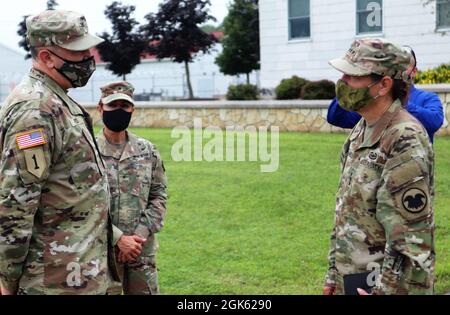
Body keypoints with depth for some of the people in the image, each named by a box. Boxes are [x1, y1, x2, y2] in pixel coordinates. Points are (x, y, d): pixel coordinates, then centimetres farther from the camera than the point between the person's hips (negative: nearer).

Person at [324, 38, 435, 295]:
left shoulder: (405, 141, -20)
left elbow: (412, 234, -22)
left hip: (388, 284, -8)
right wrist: (334, 273, 15)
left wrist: (385, 290, -21)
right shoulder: (361, 131, 8)